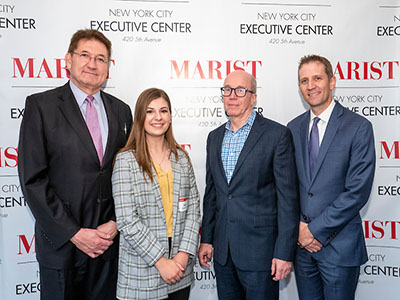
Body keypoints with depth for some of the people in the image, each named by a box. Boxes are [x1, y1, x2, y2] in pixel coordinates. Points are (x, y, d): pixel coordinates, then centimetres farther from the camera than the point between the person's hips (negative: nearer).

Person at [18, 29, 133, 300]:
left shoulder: (120, 110, 6)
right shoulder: (41, 105, -5)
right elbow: (33, 179, -10)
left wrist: (115, 223, -4)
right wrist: (74, 234, -12)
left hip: (109, 242, 3)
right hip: (61, 244, -3)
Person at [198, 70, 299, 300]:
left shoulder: (277, 134, -8)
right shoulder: (215, 137, 10)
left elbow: (288, 197, -10)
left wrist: (284, 252, -12)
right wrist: (206, 239, 11)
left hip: (259, 250, -5)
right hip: (223, 251, 6)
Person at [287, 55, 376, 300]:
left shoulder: (358, 127, -9)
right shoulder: (294, 128, 6)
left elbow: (358, 191, -14)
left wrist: (315, 229, -14)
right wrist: (298, 227, -6)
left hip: (339, 245, -4)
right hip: (301, 242, 4)